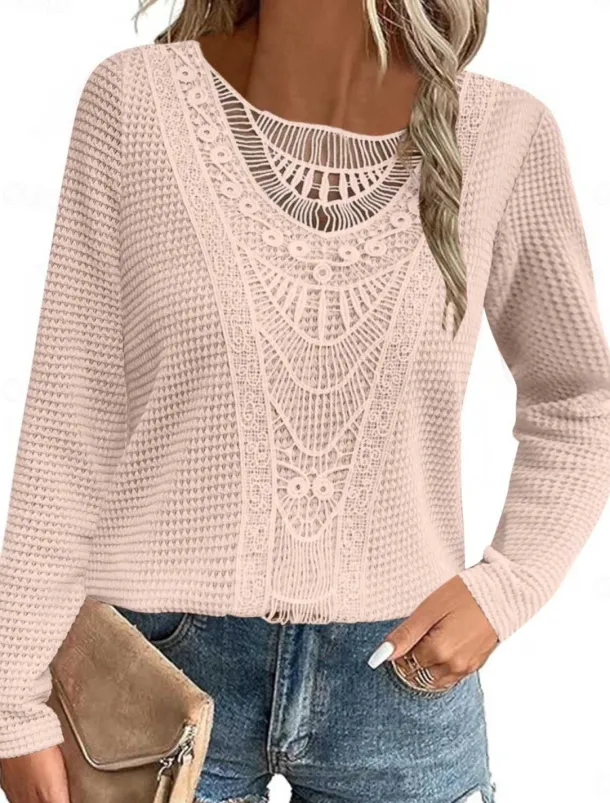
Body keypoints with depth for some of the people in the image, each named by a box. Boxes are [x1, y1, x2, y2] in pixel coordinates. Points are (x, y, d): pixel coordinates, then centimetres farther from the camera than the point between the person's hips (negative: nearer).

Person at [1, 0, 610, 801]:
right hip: (160, 668, -1)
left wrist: (504, 587, -5)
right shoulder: (135, 98, -8)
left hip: (401, 670, 2)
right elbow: (73, 420, -6)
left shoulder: (504, 132, -6)